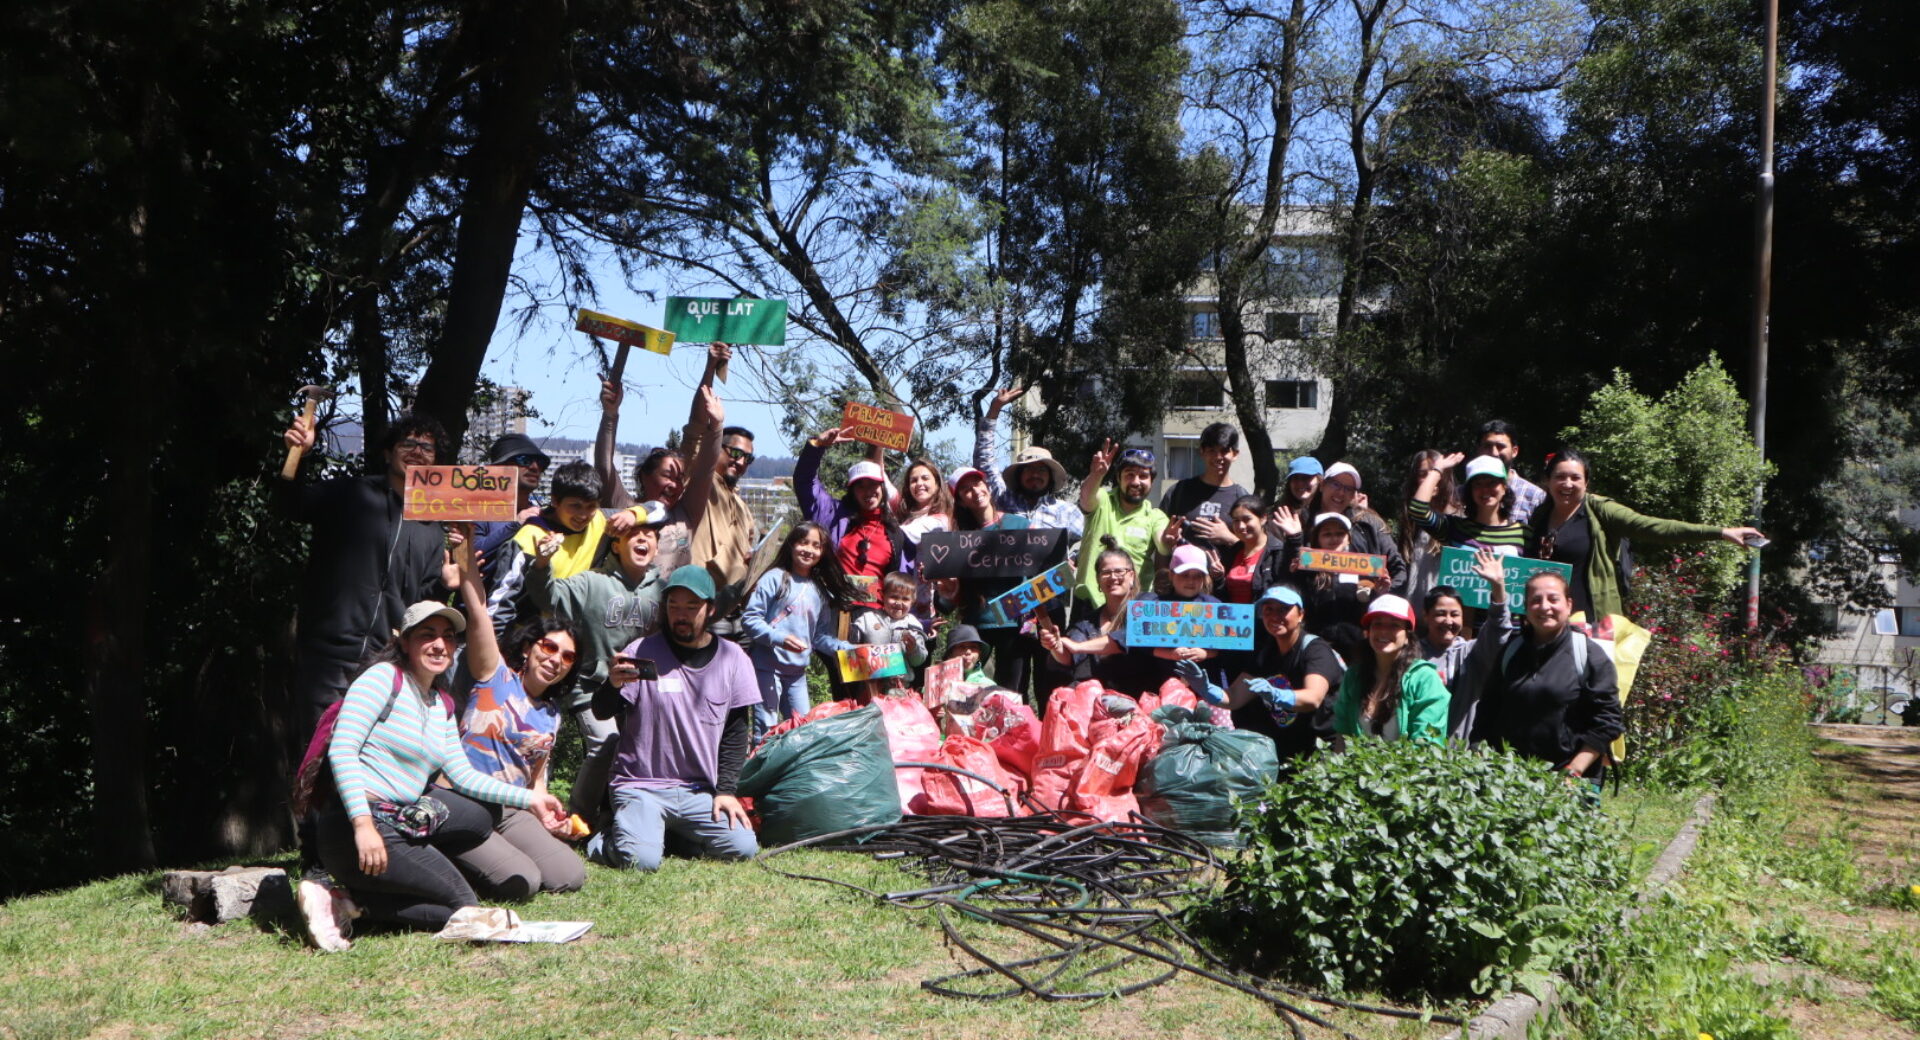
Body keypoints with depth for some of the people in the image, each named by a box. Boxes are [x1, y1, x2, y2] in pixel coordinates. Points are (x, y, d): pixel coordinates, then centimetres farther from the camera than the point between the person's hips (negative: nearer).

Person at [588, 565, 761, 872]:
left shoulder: (733, 659, 5)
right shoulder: (643, 652, -4)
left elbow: (736, 732, 9)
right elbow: (602, 713, -9)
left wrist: (725, 790, -1)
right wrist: (613, 685, -31)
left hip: (701, 792, 4)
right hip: (641, 787, -3)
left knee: (743, 847, -16)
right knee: (641, 859, -27)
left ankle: (671, 833, 10)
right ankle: (606, 840, 8)